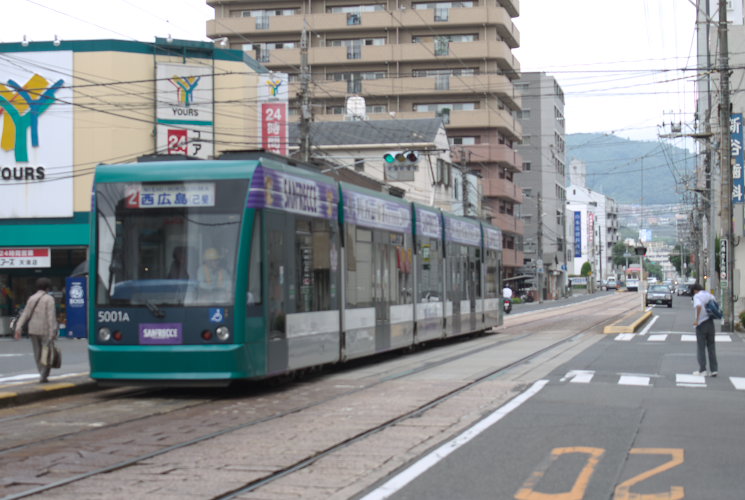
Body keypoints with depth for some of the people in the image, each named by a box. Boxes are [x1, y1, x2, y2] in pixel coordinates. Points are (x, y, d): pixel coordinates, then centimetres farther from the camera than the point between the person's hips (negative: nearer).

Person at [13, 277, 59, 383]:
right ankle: (43, 376, -5)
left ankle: (43, 374, 18)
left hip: (33, 330, 5)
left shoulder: (31, 298, 8)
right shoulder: (49, 299, -7)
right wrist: (53, 331, -19)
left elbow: (25, 314, 2)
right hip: (45, 330, -5)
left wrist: (18, 329, -1)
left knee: (37, 354, 13)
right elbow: (51, 316, -16)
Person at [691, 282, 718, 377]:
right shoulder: (710, 296, 12)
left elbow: (699, 306, -28)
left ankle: (702, 370, 3)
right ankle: (714, 369, 6)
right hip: (710, 323, 5)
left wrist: (696, 319, -22)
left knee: (701, 347, 3)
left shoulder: (697, 296, -8)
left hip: (701, 324, -5)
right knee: (711, 347, 10)